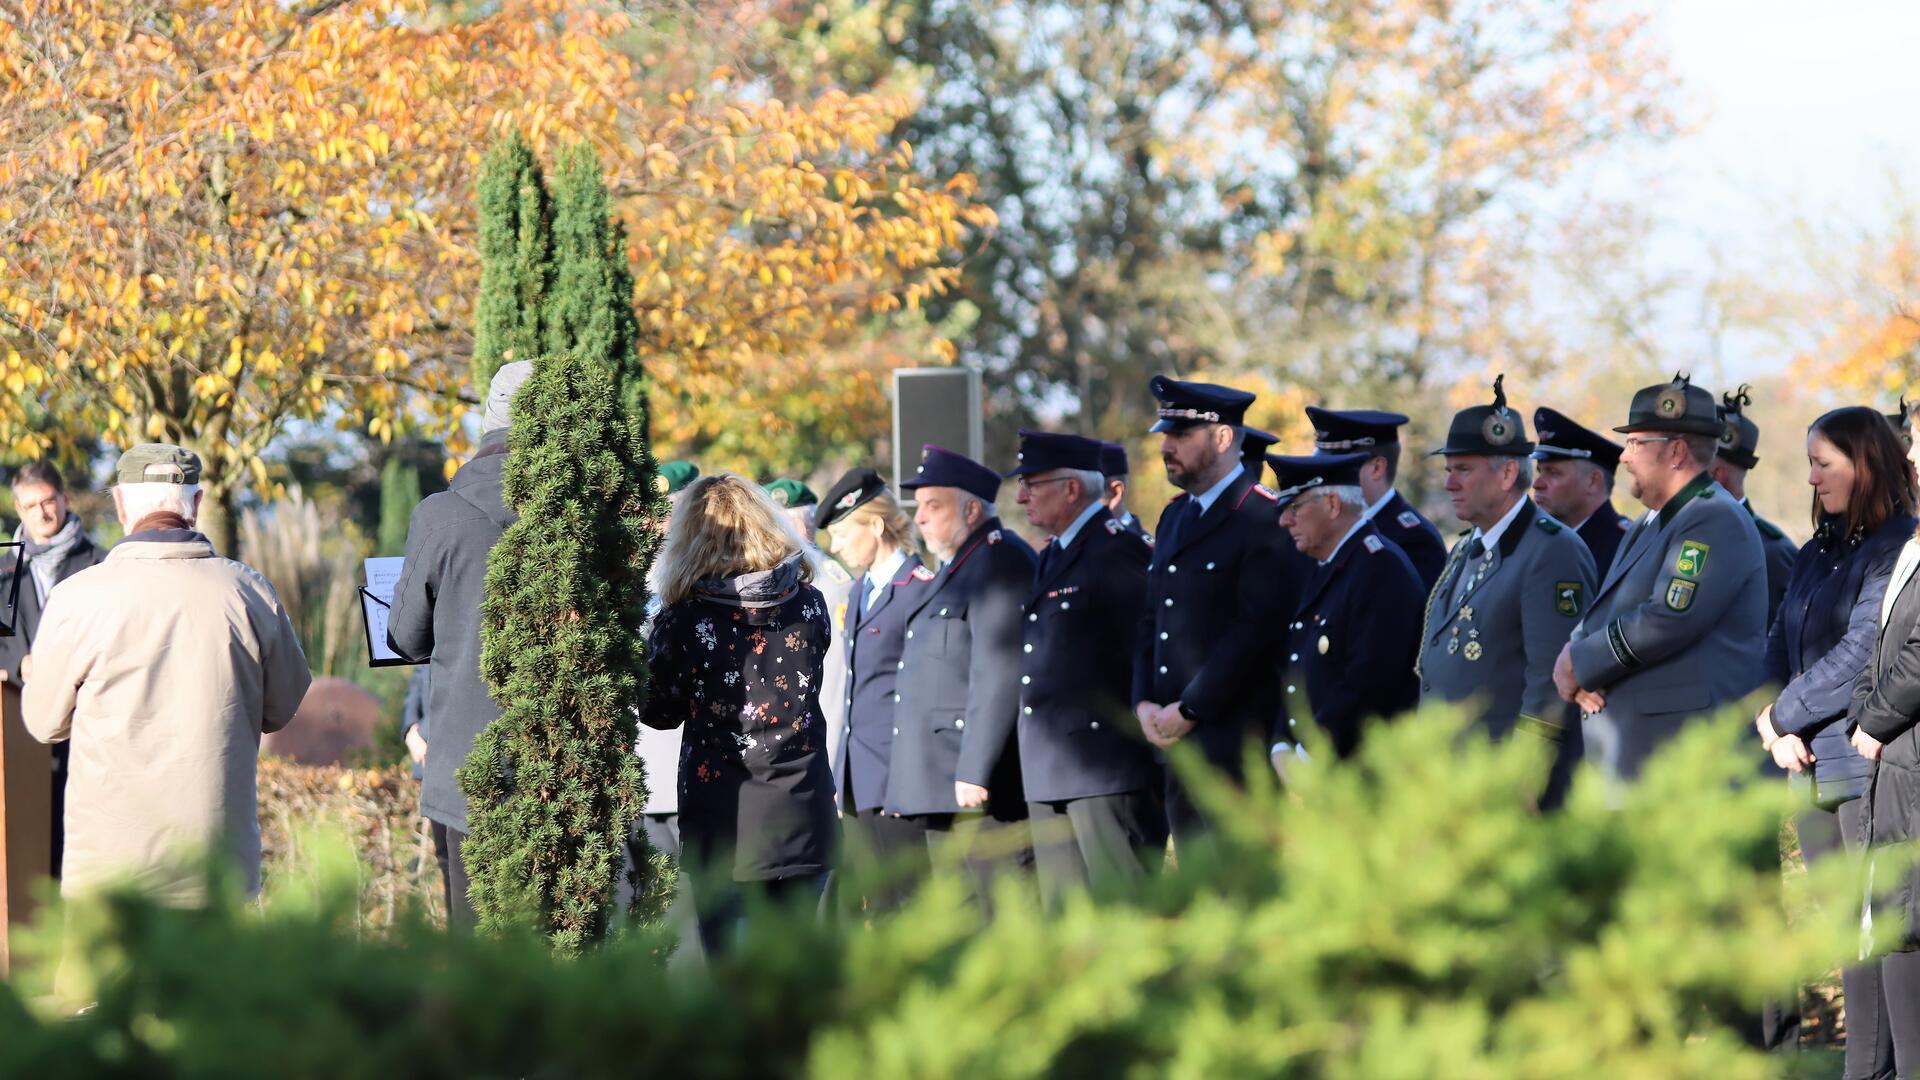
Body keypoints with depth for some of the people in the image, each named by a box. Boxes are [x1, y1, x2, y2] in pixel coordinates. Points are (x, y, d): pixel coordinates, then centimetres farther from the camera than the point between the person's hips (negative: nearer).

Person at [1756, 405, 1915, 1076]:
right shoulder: (1818, 554, 18)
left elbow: (1862, 656, -15)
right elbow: (1779, 647, 15)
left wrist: (1786, 715, -8)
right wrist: (1774, 722, -4)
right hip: (1814, 769, 8)